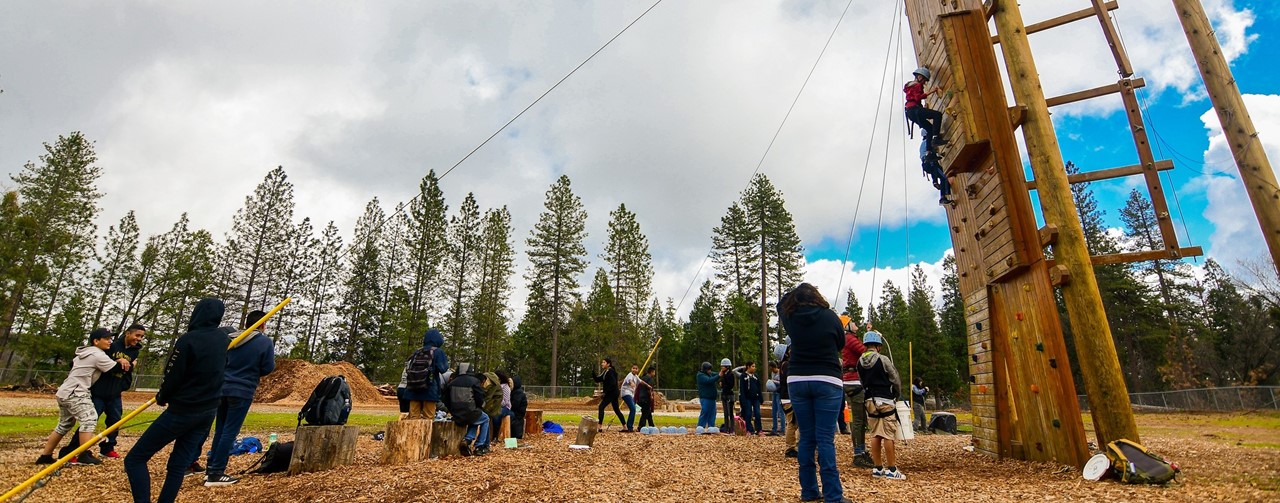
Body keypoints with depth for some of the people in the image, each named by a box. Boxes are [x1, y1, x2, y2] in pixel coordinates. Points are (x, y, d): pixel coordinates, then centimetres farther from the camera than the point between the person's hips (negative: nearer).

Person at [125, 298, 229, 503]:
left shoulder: (188, 340, -18)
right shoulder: (223, 338, 2)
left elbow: (172, 377, -11)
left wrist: (161, 397, 8)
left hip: (182, 411, -7)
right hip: (209, 411, 7)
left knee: (135, 459, 3)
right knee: (178, 464, 12)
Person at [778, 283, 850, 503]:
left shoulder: (790, 318, 0)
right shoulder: (830, 317, -5)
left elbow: (781, 303, 23)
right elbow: (840, 344, 11)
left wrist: (797, 291, 27)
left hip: (797, 382, 3)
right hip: (827, 381, -2)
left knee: (806, 437, 9)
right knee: (826, 439, -2)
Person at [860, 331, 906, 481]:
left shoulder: (860, 361, 4)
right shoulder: (883, 359, -11)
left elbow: (862, 381, 7)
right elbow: (895, 380, -3)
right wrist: (897, 394, 14)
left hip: (870, 401, 5)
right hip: (885, 401, -5)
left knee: (875, 435, 9)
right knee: (888, 436, -2)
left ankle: (878, 468, 13)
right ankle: (891, 470, 0)